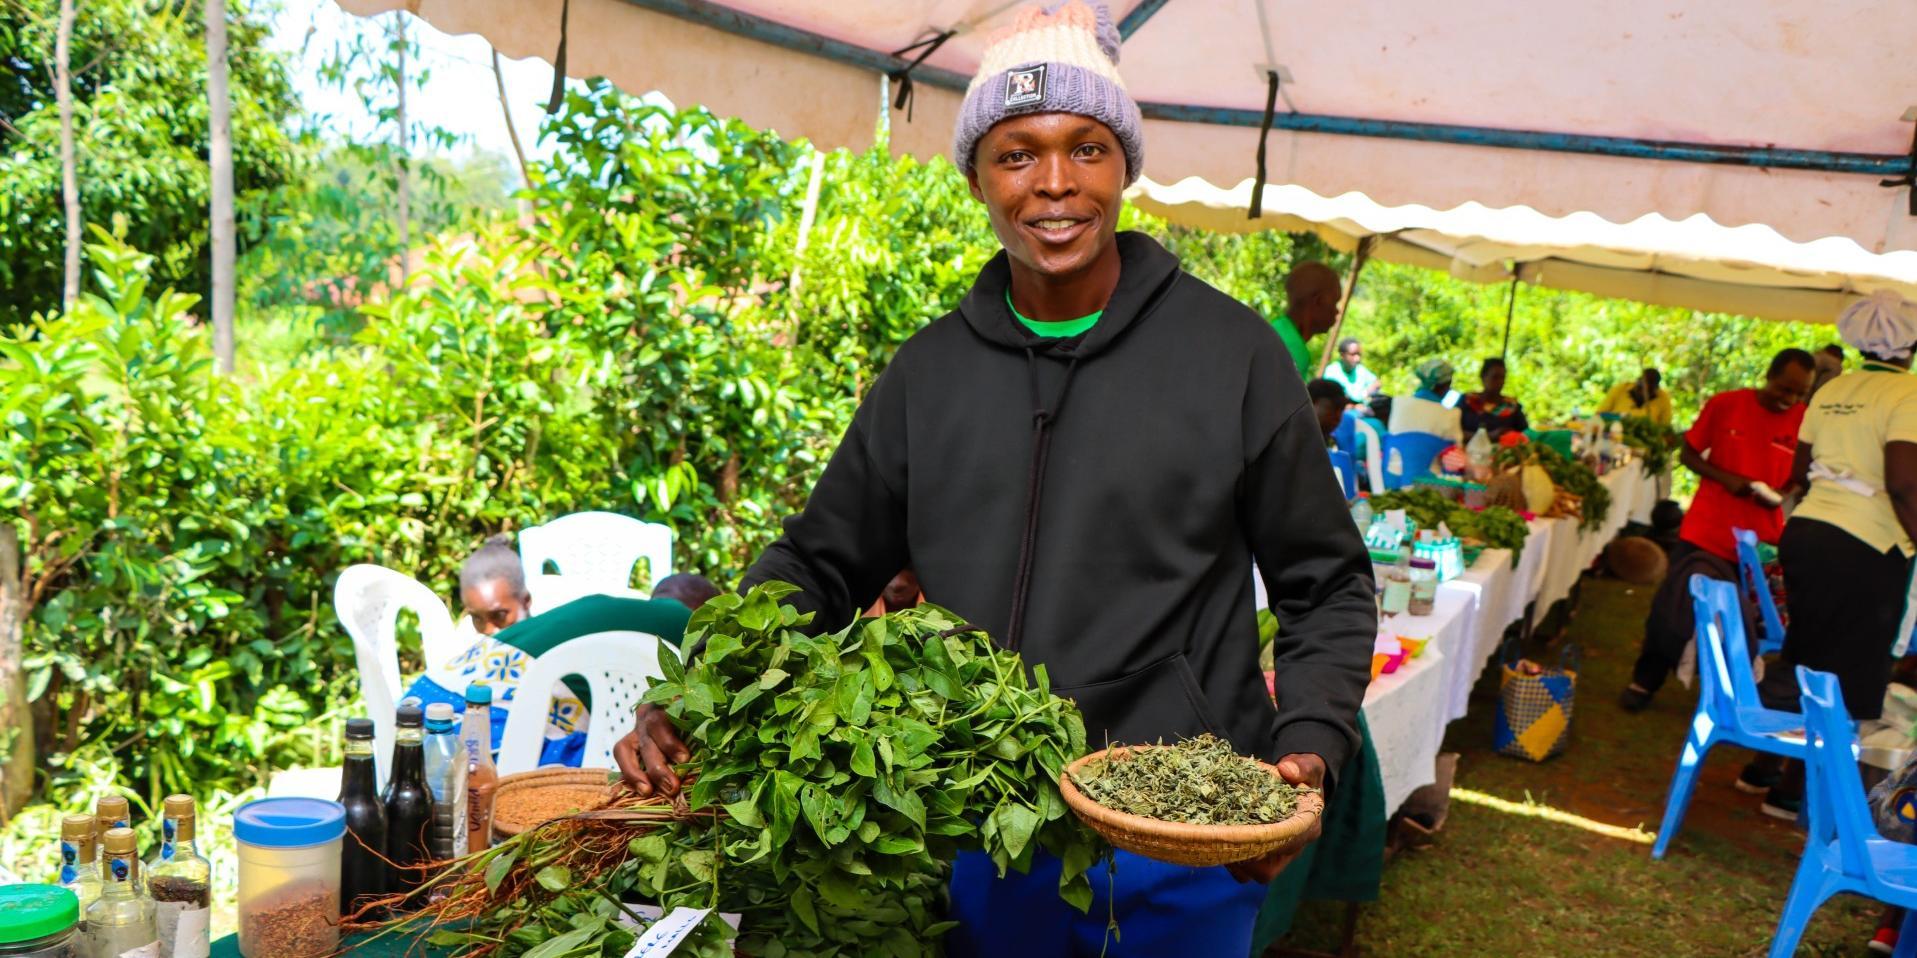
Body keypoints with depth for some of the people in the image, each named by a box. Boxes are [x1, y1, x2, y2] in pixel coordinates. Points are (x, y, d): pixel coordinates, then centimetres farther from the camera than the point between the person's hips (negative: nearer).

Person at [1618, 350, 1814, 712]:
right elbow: (1688, 454, 2)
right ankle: (1645, 681, 20)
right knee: (1674, 605, 5)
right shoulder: (1726, 405, -6)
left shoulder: (1806, 421, -4)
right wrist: (1726, 478, -14)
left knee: (1747, 618, 8)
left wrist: (1782, 494, -13)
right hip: (1707, 530, -1)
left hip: (1760, 539, 1)